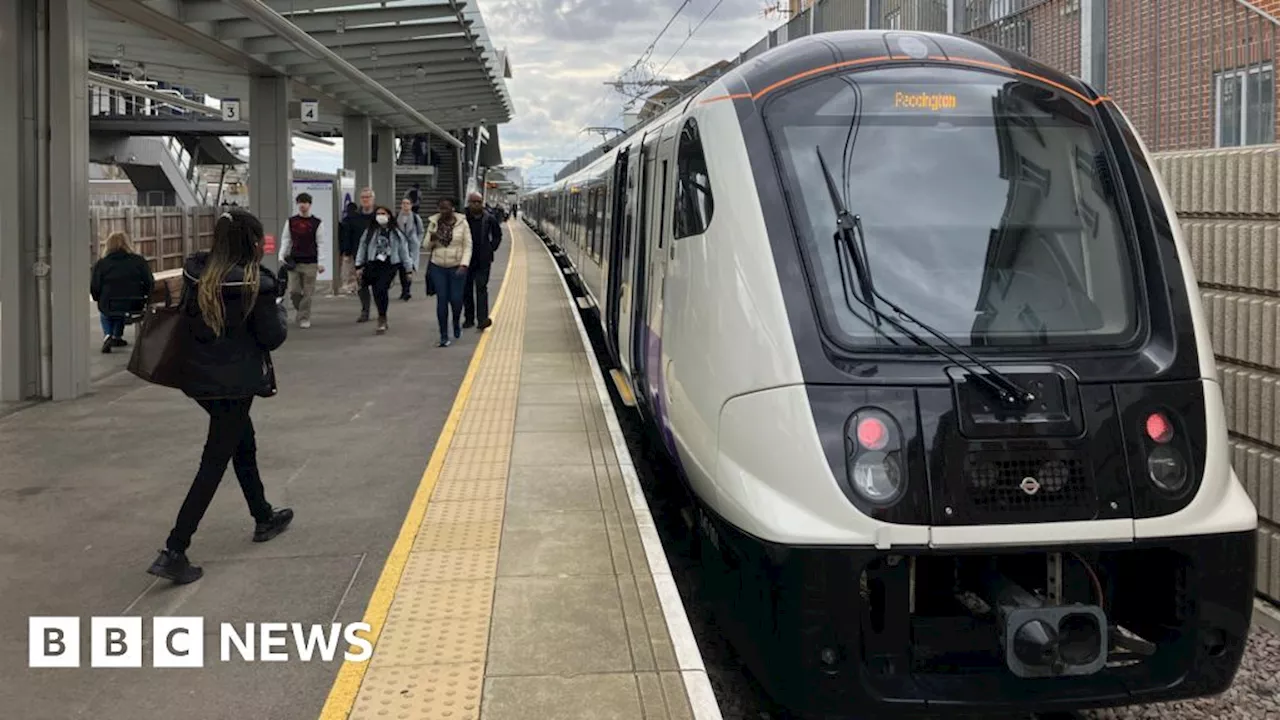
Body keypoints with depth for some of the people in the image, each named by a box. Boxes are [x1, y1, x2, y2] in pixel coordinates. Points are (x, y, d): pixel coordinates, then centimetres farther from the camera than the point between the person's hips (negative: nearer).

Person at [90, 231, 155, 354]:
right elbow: (150, 284, -1)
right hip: (134, 307, 2)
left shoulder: (101, 264, -3)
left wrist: (101, 301, 17)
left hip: (109, 307, -2)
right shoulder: (139, 261, 0)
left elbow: (94, 289, -3)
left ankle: (107, 336, 13)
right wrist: (142, 298, 17)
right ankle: (117, 337, 35)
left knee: (104, 313, 34)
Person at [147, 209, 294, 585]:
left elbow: (185, 316, 8)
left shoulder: (196, 274, -2)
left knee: (244, 444, 25)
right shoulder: (256, 283, -17)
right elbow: (272, 337, -10)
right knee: (214, 463, -1)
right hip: (236, 382, -7)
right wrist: (279, 307, 5)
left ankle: (264, 518, 42)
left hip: (200, 377, 7)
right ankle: (173, 552, -5)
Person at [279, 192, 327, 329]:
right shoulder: (291, 222, 7)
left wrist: (321, 263, -5)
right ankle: (300, 310, 27)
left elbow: (321, 244, -1)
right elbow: (286, 240, 11)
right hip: (294, 262, 2)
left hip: (310, 263, -2)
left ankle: (304, 319, 6)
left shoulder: (317, 223, 0)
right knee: (294, 291, 0)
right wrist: (282, 256, 1)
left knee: (307, 293, -2)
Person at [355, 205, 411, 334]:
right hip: (373, 265, 3)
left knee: (381, 290, -20)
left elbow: (404, 250, 8)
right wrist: (359, 266, 4)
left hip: (389, 266, -3)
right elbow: (362, 248, 9)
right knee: (376, 292, 1)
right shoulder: (370, 232, 8)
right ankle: (383, 320, 19)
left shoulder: (396, 233, 5)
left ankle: (382, 320, -9)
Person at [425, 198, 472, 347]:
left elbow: (467, 246, -3)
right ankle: (444, 335, 6)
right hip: (438, 267, 2)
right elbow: (427, 247, 8)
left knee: (456, 299, -3)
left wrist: (464, 265, -14)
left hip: (456, 267, -2)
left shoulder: (462, 224, -3)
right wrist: (432, 240, -15)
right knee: (441, 300, -1)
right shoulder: (433, 223, 4)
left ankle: (457, 323, 30)